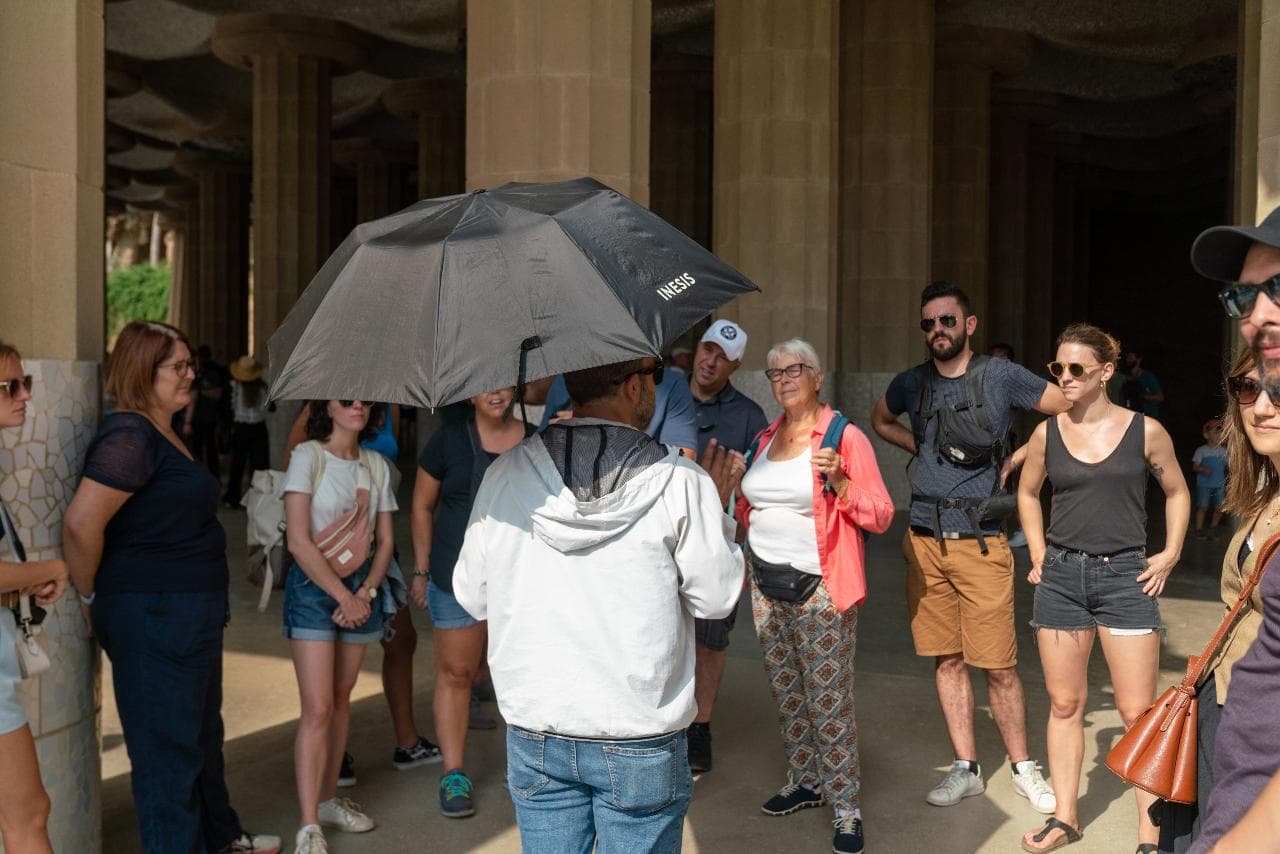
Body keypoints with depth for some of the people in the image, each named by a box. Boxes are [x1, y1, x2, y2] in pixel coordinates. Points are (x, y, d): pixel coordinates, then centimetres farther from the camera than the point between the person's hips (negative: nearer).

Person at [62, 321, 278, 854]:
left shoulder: (165, 433, 12)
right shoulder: (129, 436, -19)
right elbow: (81, 523, -27)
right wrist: (91, 597, -14)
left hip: (192, 612, 10)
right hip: (151, 615, -10)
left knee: (203, 730, 24)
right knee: (168, 746, 2)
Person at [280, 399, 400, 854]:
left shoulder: (376, 465, 6)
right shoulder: (308, 456, -10)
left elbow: (385, 539, 8)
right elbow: (298, 541, -15)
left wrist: (365, 593, -7)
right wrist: (343, 596, -14)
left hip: (361, 586, 5)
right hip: (313, 586, -5)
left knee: (341, 699, 12)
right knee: (318, 708, -8)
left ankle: (328, 799, 26)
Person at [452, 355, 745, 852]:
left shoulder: (503, 475, -5)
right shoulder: (679, 482, -13)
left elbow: (473, 597, 3)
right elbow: (716, 598, -5)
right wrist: (717, 508, 9)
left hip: (534, 736, 3)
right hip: (641, 741, -2)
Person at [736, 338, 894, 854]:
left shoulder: (843, 437, -8)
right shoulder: (766, 439, 11)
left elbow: (881, 516, -11)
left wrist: (838, 481, -24)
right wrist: (739, 507, 6)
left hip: (818, 589, -6)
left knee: (828, 701, -3)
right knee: (785, 692, 15)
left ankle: (847, 807, 8)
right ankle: (803, 781, 30)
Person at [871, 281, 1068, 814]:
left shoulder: (1001, 376, -4)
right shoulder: (912, 384, 7)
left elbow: (1073, 411, 1)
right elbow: (880, 420, 27)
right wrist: (922, 449, 11)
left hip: (981, 542, -4)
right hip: (925, 540, 4)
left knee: (998, 666, -1)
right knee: (947, 660, 9)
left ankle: (1023, 769, 17)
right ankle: (966, 769, 20)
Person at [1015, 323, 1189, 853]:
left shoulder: (1145, 431, -3)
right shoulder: (1046, 433, 2)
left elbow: (1177, 492, 12)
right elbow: (1028, 494, 18)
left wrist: (1169, 555, 3)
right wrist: (1038, 555, 10)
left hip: (1125, 577, -2)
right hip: (1061, 577, 3)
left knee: (1137, 714, -2)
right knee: (1064, 704, 10)